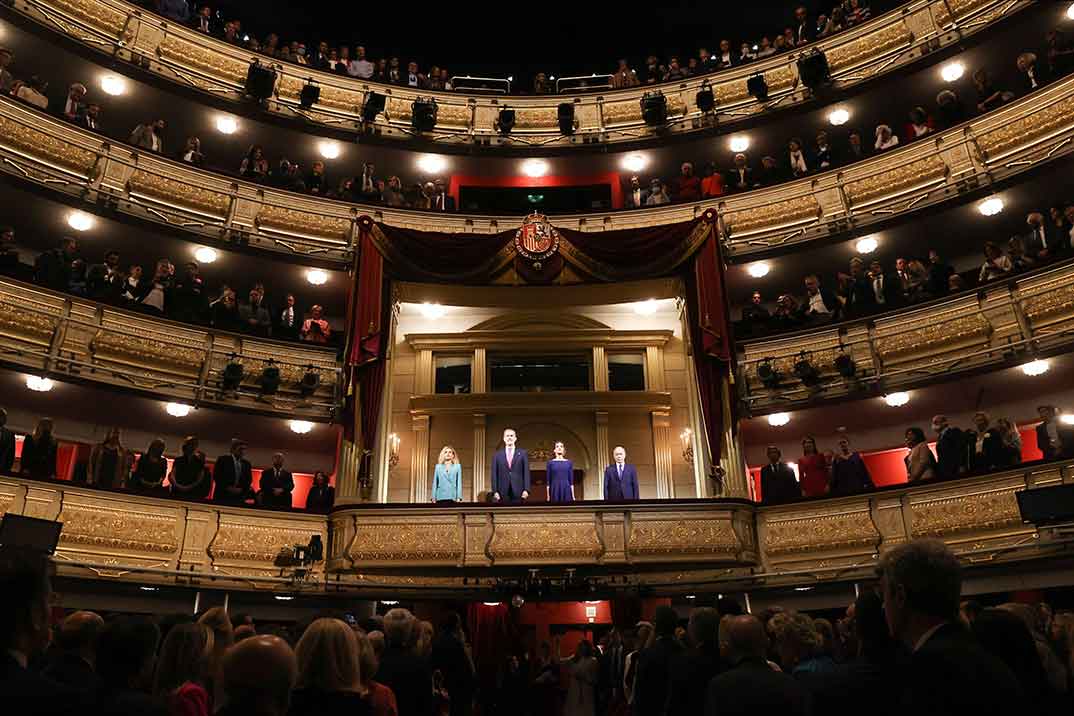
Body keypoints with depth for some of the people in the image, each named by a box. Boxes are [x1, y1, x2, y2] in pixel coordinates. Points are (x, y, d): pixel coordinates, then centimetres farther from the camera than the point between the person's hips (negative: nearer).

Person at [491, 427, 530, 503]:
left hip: (518, 493, 0)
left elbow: (526, 472, 4)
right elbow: (494, 475, 7)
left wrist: (526, 490, -7)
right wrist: (495, 491, -3)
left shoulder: (523, 454, 8)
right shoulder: (497, 455, 11)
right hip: (502, 493, 1)